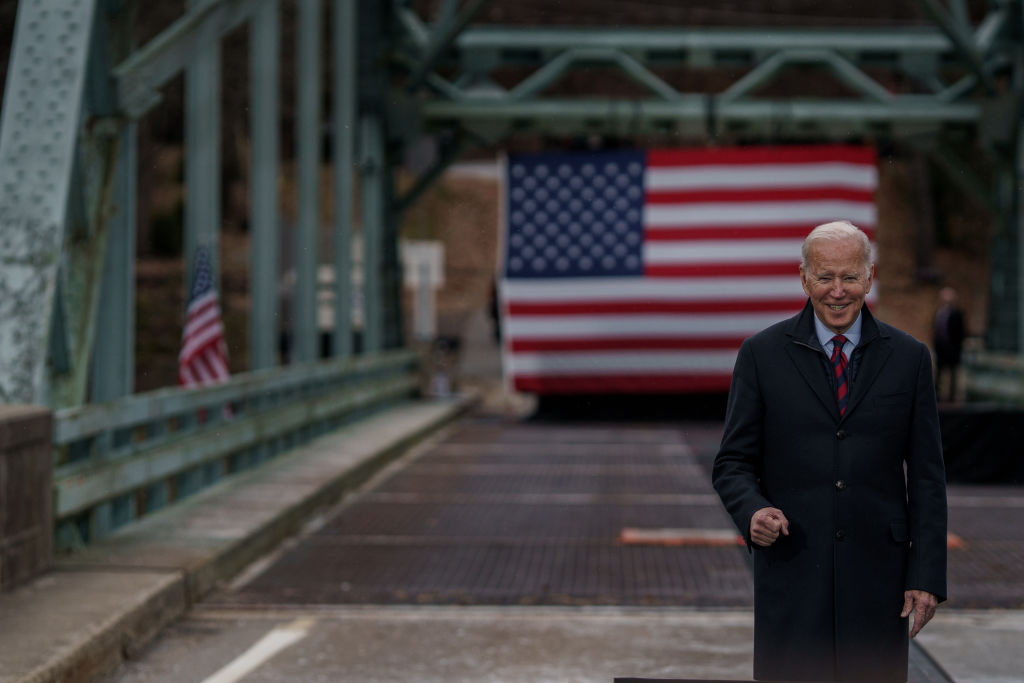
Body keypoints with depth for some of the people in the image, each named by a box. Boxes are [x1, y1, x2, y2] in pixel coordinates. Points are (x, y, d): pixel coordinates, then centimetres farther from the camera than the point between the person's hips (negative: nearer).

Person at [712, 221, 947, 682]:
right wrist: (752, 510, -17)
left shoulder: (909, 358, 7)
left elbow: (926, 475, 6)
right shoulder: (762, 354, 4)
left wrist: (927, 576, -1)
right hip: (791, 571, -1)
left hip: (878, 573, 1)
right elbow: (733, 463, 5)